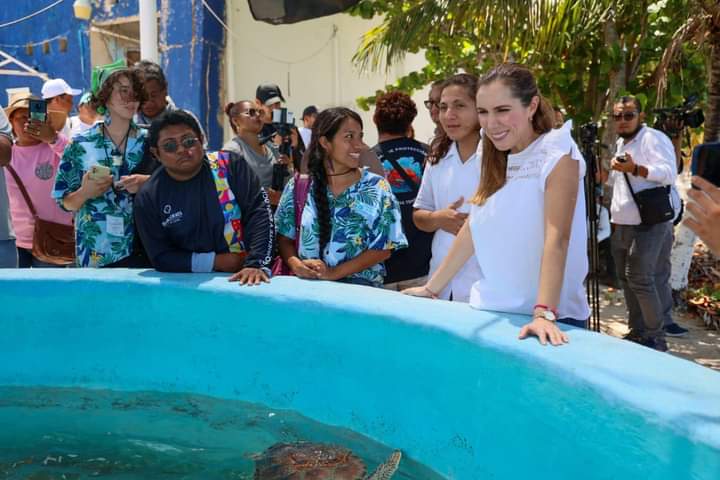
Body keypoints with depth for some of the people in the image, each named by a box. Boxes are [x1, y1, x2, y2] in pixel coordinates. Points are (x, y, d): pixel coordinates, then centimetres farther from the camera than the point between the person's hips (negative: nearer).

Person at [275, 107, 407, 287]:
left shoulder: (377, 188, 1)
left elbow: (383, 248, -1)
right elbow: (284, 237, 11)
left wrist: (334, 272, -11)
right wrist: (295, 264, -10)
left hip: (359, 286, -2)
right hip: (307, 284, 2)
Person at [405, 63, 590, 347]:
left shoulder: (556, 151, -12)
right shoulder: (497, 160, 8)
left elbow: (556, 237, -21)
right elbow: (472, 229, 10)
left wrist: (545, 312, -30)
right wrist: (431, 288, 9)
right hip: (491, 311, 6)